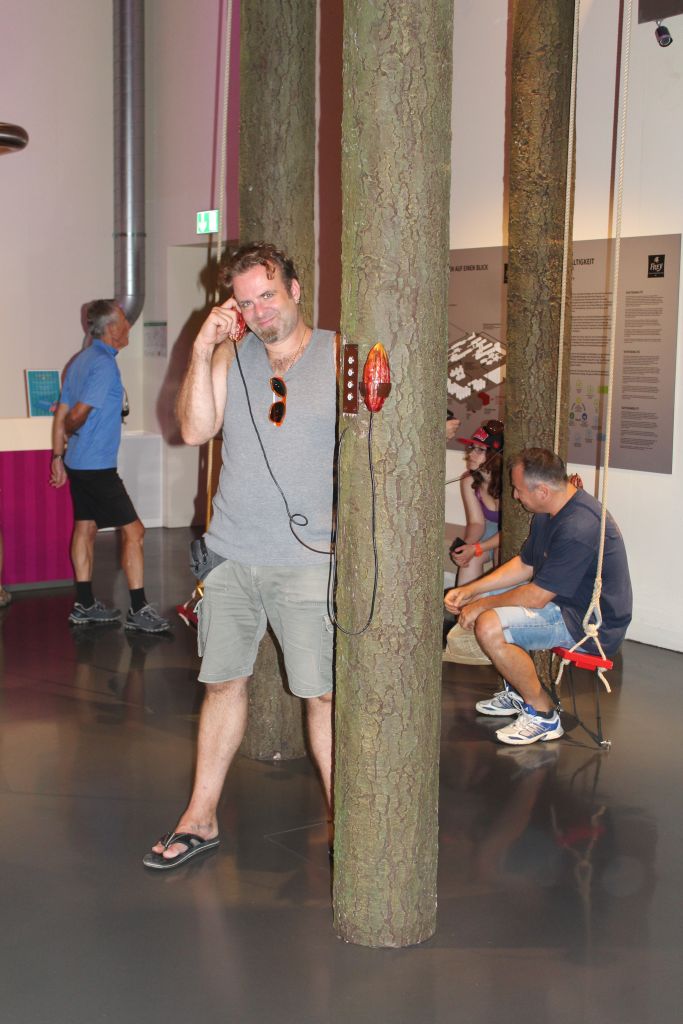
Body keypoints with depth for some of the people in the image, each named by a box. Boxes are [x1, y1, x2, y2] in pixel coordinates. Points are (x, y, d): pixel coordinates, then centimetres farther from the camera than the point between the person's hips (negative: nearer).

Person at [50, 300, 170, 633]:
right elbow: (78, 414, -22)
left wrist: (58, 456, 17)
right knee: (133, 531, -6)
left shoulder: (81, 361, 12)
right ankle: (138, 610, -4)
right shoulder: (104, 365, -18)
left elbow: (61, 414, 13)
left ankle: (85, 605, 21)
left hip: (78, 463, 10)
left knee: (85, 528, 14)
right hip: (98, 465, -10)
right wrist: (70, 433, 0)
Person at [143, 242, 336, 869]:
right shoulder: (231, 354, 9)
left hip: (308, 557, -3)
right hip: (231, 553, 3)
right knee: (223, 682, 12)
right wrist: (202, 353, -8)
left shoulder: (340, 356, 1)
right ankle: (201, 819, 26)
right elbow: (196, 430, -1)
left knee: (323, 694, -1)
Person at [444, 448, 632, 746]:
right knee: (478, 600, 11)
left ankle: (543, 716, -7)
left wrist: (481, 605, -13)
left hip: (591, 625, -11)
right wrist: (470, 591, 7)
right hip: (562, 598, 11)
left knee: (489, 627, -25)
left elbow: (536, 597, -26)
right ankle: (516, 693, 22)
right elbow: (524, 565, 15)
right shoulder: (549, 512, 4)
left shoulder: (579, 528, -29)